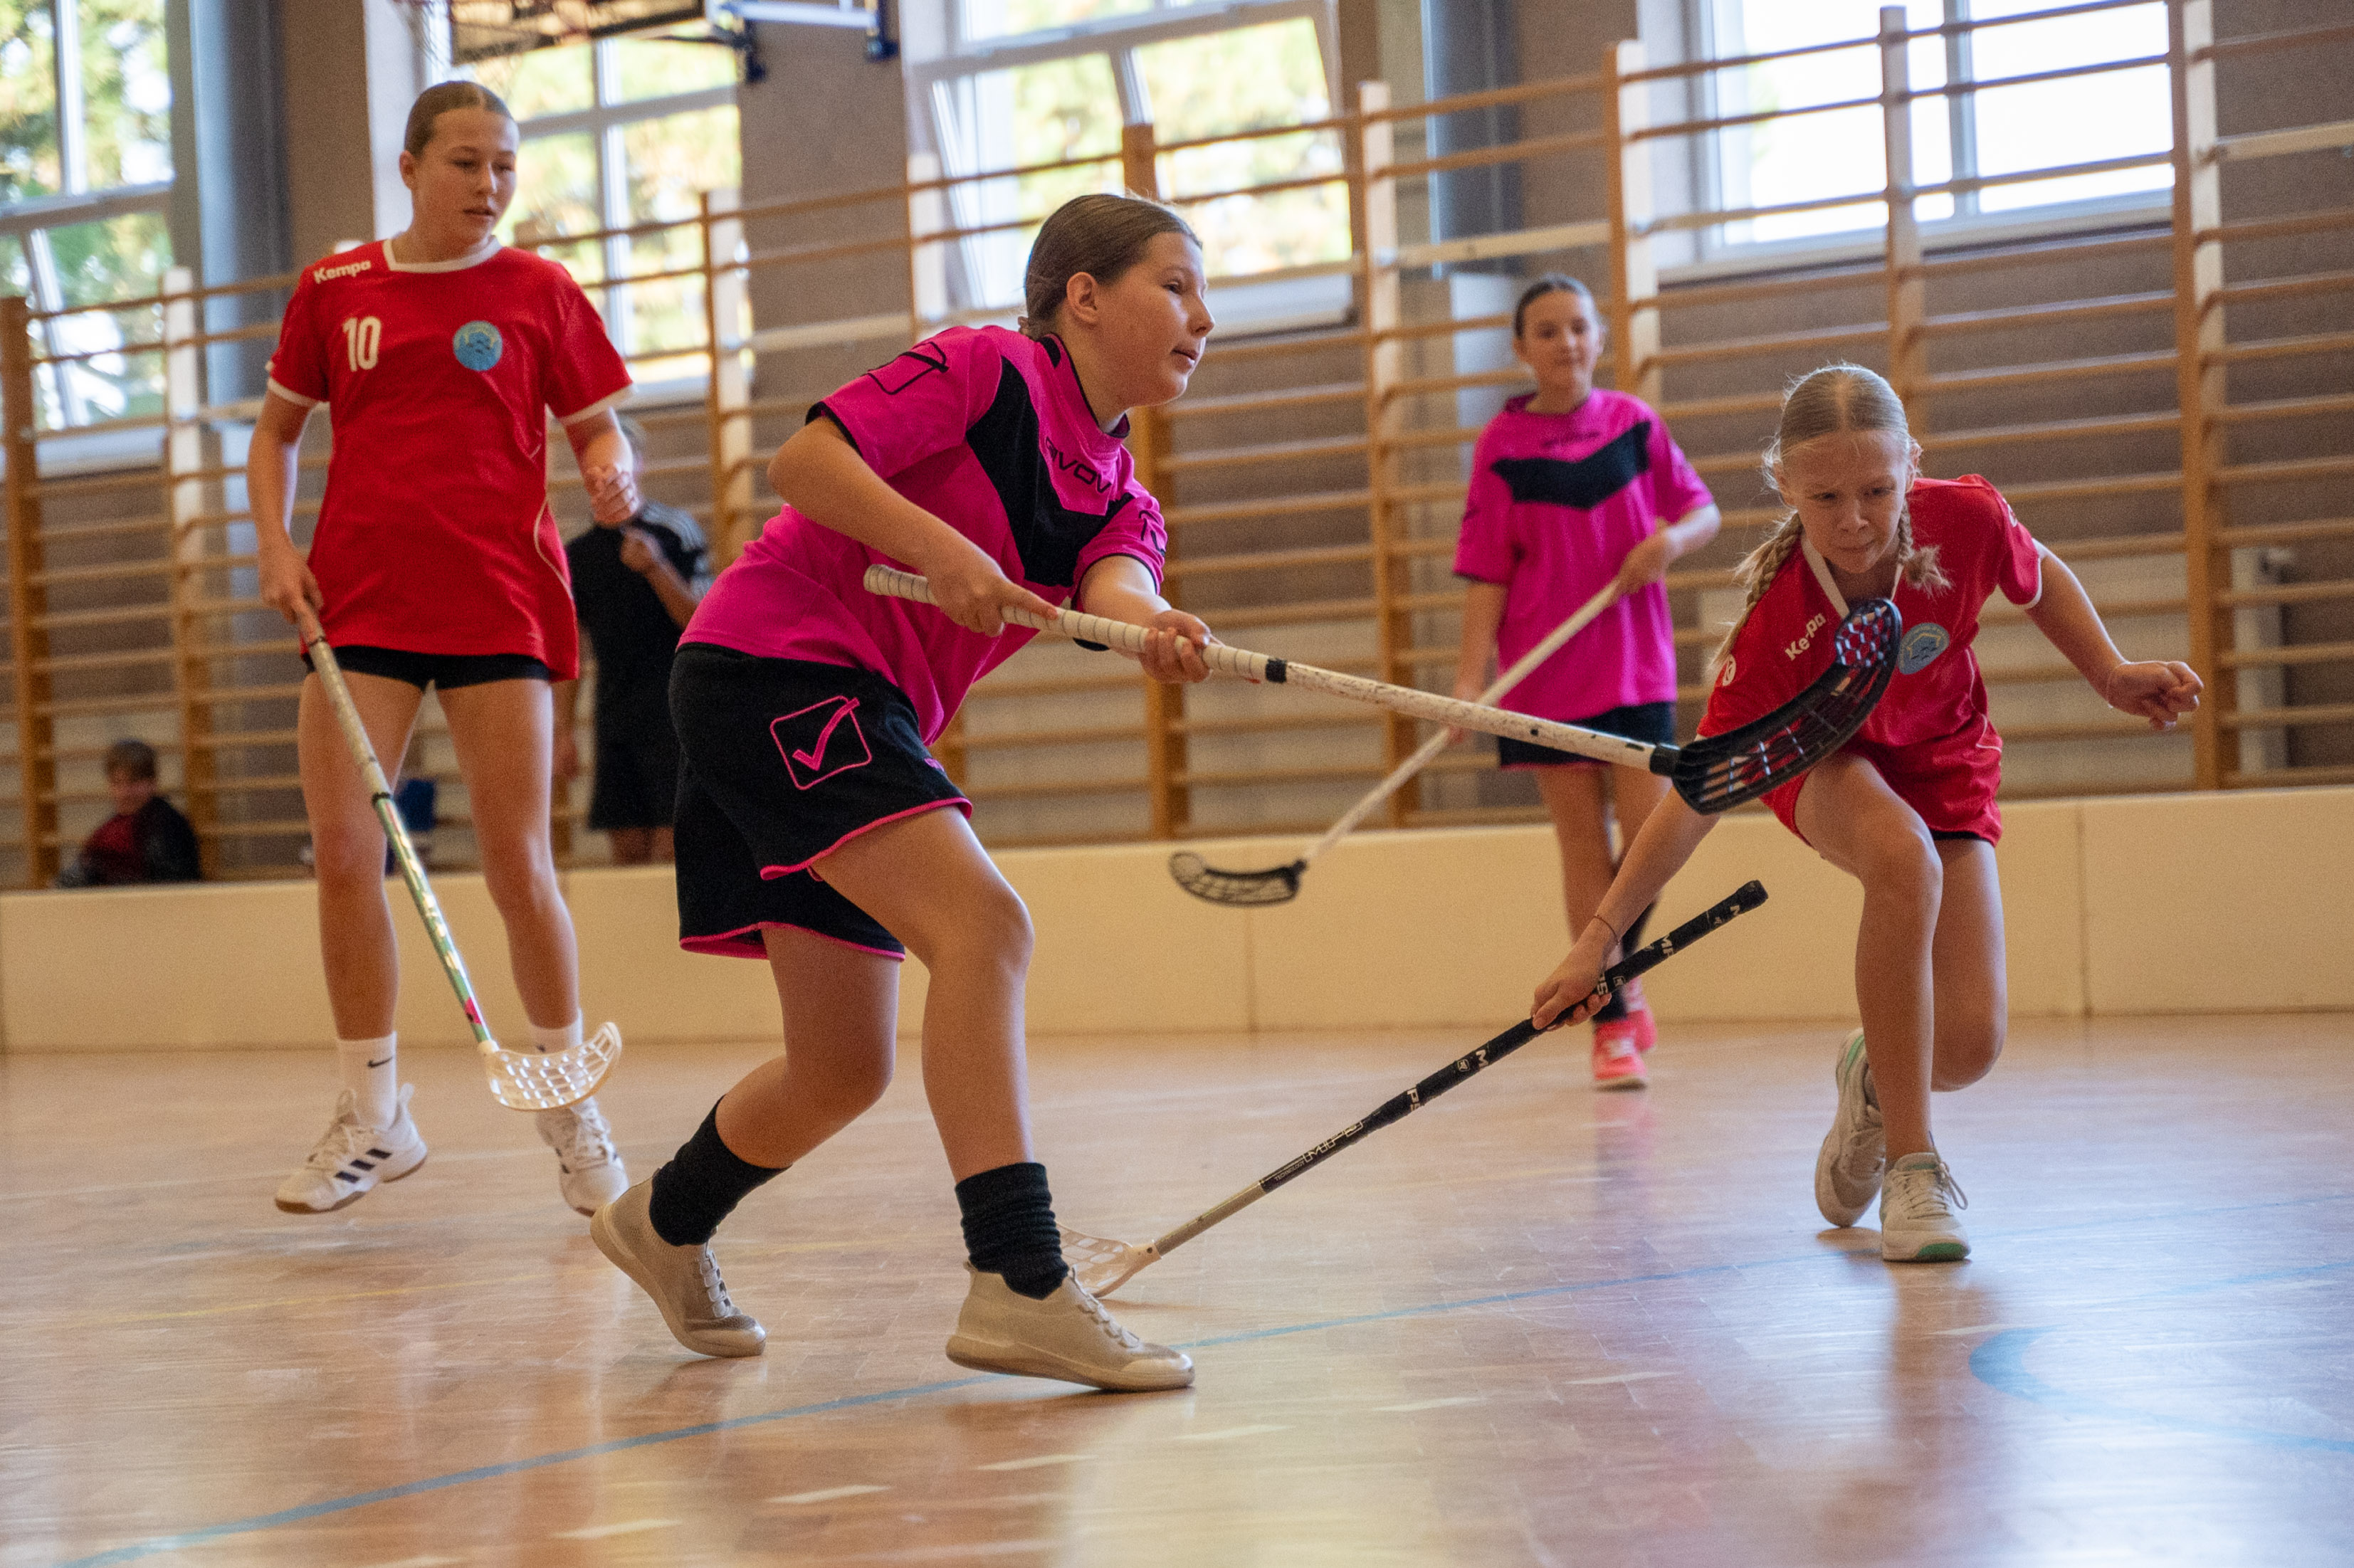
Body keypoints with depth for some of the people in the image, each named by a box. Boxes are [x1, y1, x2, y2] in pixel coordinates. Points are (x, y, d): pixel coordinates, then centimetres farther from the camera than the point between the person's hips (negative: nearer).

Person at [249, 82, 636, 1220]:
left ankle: (568, 1105, 13)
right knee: (343, 851, -5)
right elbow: (277, 429, 18)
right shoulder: (332, 291, 9)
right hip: (359, 600, 2)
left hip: (498, 602, -2)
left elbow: (596, 428, 8)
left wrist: (611, 474, -15)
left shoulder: (538, 294, 5)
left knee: (518, 864, -4)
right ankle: (371, 1117, 8)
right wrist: (275, 544, 3)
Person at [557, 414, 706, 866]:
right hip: (616, 721, 5)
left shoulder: (674, 530, 0)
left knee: (677, 844, -11)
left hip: (672, 712, -5)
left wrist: (655, 568, -20)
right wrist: (565, 731, 11)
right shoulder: (576, 556, 13)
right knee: (629, 849, 1)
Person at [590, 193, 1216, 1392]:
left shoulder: (1119, 496, 13)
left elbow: (1113, 585, -10)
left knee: (845, 1069, 11)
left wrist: (1158, 630, -33)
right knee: (982, 921, -25)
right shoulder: (986, 369, -7)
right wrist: (941, 547, -26)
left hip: (867, 722, 9)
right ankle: (1018, 1286, -31)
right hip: (772, 669, -9)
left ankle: (665, 1224, 38)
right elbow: (802, 460, -15)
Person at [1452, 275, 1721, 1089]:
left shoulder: (1633, 422, 4)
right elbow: (1486, 570, -4)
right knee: (1584, 846, 0)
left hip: (1636, 662, 2)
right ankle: (1611, 1023, 7)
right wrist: (1469, 677, -13)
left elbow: (1702, 510, 11)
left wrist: (1673, 538, -13)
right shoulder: (1502, 445, -3)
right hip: (1547, 672, -2)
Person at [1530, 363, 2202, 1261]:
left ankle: (1876, 1074, 26)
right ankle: (1911, 1166, -27)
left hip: (1946, 767, 3)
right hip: (1825, 765, -2)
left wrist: (2113, 677, -7)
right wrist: (1601, 937, -28)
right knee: (1903, 856, -41)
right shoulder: (1775, 622, -34)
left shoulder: (1965, 519, -28)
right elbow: (1700, 791, -27)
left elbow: (2040, 581, -2)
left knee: (1967, 1048, -15)